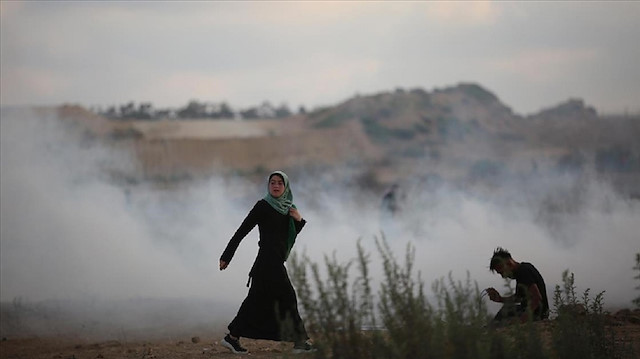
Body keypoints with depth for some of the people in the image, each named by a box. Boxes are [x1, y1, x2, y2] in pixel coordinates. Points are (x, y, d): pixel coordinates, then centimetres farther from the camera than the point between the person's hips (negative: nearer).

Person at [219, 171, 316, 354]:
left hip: (276, 261, 8)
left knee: (258, 299, 10)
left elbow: (291, 235, 19)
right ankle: (300, 341, -5)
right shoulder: (263, 206, -8)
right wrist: (227, 256, -10)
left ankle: (232, 337, 16)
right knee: (287, 297, -7)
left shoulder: (287, 208, 14)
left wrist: (299, 220, -1)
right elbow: (242, 230, -9)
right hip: (268, 259, -8)